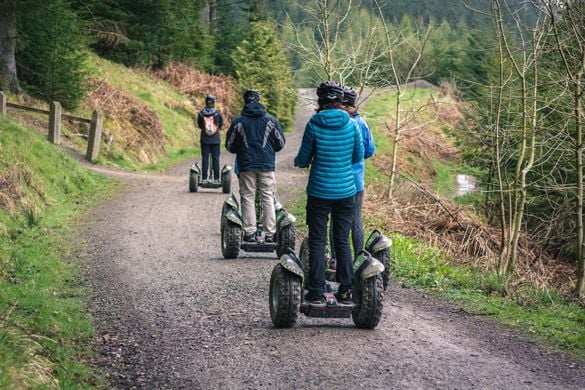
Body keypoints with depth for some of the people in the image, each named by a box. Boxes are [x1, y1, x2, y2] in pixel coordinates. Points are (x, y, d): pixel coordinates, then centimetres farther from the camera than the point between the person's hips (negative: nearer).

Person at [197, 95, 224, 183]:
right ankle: (216, 178, 3)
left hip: (204, 140, 0)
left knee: (205, 158, 3)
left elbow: (199, 126, 7)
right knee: (215, 159, 4)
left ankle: (204, 178, 2)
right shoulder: (218, 113, -5)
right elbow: (221, 125, 6)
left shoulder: (201, 114, -4)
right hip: (216, 140, 0)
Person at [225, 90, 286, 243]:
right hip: (267, 165, 0)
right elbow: (281, 143, 7)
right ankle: (270, 233, 2)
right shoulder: (271, 120, 0)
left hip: (246, 166, 0)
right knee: (268, 198, 5)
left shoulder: (238, 121, -2)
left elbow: (230, 145, 3)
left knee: (247, 198, 7)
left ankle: (250, 232, 2)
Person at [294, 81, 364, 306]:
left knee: (317, 241, 5)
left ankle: (317, 293, 4)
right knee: (343, 241, 11)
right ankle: (346, 291, 11)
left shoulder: (314, 124, -9)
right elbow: (359, 156, 8)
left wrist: (299, 162, 22)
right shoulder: (351, 124, -2)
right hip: (346, 190, 2)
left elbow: (303, 159, -1)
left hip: (319, 191, -2)